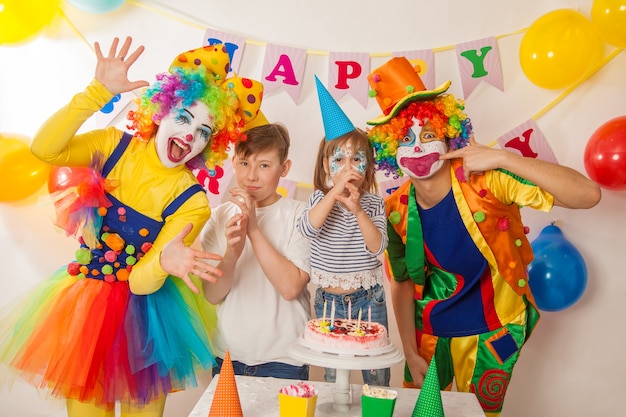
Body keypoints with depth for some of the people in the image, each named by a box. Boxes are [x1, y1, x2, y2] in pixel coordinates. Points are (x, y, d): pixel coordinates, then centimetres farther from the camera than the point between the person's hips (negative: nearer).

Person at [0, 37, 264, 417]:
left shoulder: (192, 202, -15)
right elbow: (44, 149, -24)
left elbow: (141, 282, -19)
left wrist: (163, 262, -43)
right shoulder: (114, 146, -7)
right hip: (83, 302, 2)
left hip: (141, 313, -1)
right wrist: (100, 91, -29)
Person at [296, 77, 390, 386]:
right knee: (331, 374, 15)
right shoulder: (320, 199, -3)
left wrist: (357, 209, -28)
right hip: (328, 301, 1)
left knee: (376, 373, 11)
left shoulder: (374, 203, -4)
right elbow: (307, 228, -23)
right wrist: (334, 192, -27)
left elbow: (377, 247, -17)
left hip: (368, 299, 0)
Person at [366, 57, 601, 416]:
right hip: (428, 334, 3)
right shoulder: (396, 210, -10)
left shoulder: (487, 181, -21)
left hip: (488, 335, -3)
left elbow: (588, 195, -29)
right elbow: (403, 283, 1)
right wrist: (411, 354, 0)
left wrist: (502, 158, -34)